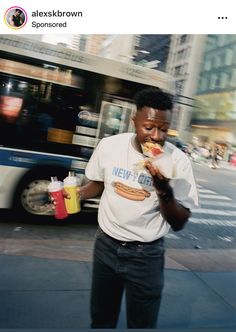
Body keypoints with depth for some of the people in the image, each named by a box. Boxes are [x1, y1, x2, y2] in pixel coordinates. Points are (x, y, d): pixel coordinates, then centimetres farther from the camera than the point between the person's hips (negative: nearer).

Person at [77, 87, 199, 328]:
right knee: (101, 318, 20)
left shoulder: (178, 161, -16)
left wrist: (164, 188, -28)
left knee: (142, 323, 15)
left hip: (146, 255, -2)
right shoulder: (109, 145, -10)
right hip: (106, 245, 2)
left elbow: (179, 224, -12)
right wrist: (75, 193, -10)